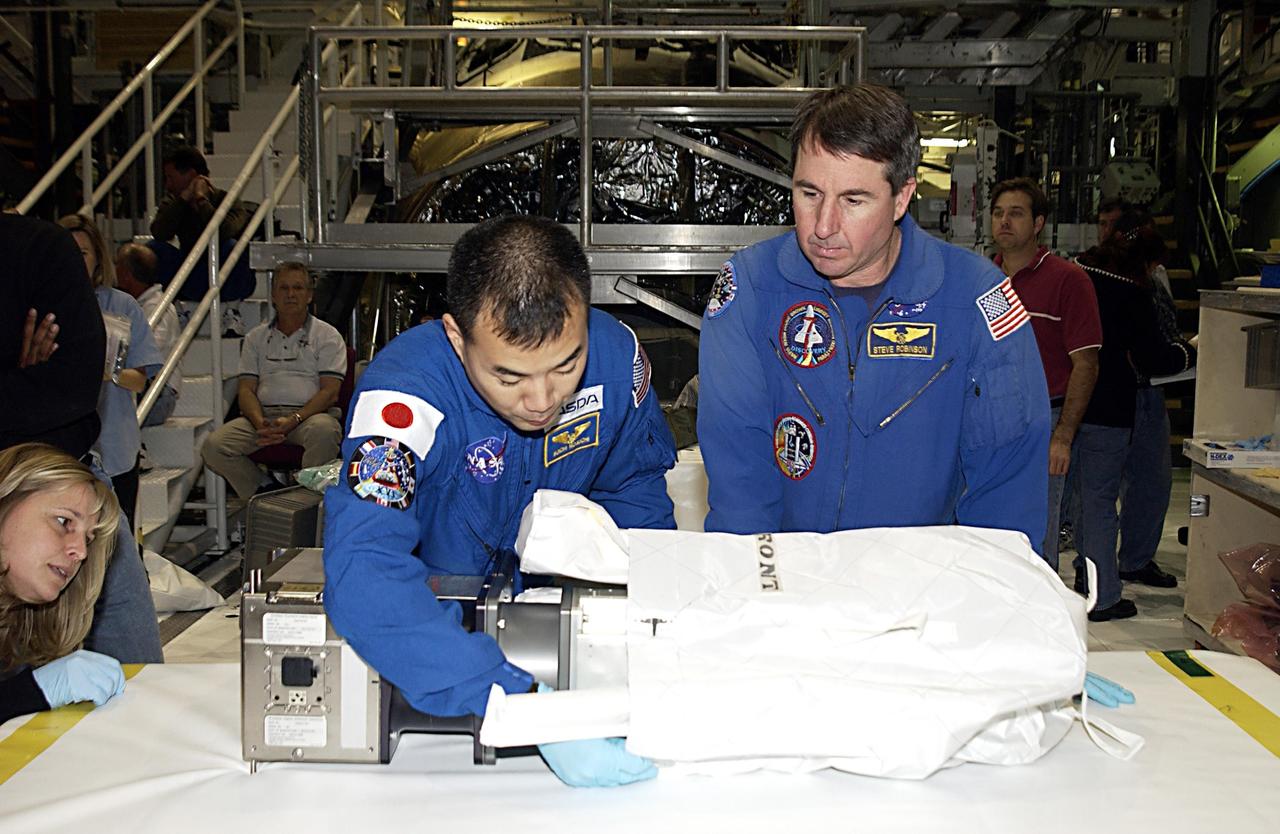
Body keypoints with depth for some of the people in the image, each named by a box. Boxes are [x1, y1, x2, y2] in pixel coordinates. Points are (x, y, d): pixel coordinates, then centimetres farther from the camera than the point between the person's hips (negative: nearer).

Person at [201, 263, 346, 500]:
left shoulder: (327, 336, 10)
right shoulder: (256, 337, 20)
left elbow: (329, 391, -1)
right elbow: (246, 389, 11)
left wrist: (293, 420, -17)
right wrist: (259, 423, -11)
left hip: (308, 414, -3)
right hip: (263, 415, 3)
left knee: (324, 431, -39)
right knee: (214, 445, -23)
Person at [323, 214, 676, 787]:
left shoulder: (616, 354, -17)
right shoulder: (406, 390, -31)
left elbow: (637, 488, 3)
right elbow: (362, 576, -44)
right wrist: (532, 707, -51)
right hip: (434, 616, -3)